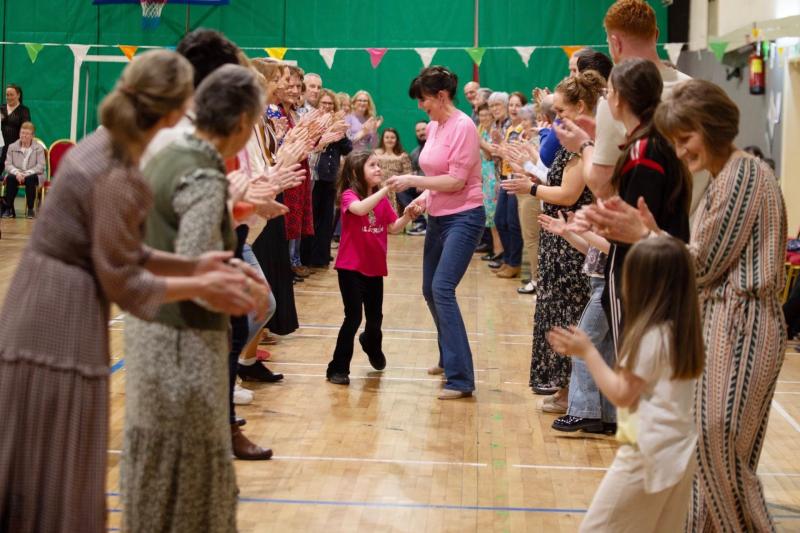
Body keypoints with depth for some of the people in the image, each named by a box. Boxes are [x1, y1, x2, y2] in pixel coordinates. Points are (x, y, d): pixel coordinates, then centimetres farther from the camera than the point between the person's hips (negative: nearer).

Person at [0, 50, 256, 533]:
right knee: (57, 474, 3)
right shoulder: (118, 177, -21)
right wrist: (202, 288, -7)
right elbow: (123, 282, -16)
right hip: (62, 321, -9)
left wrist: (191, 265, 6)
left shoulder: (106, 146, 6)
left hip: (46, 312, 9)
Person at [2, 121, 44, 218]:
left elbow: (41, 166, -9)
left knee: (30, 179, -37)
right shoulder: (12, 147, 9)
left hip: (32, 175, -2)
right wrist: (16, 173, -20)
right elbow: (8, 164, 2)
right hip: (16, 175, 2)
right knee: (10, 178, -32)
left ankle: (30, 209, -27)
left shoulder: (39, 148, 0)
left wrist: (26, 173, -22)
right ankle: (9, 208, -27)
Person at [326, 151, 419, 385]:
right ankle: (338, 368, 0)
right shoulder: (349, 195, -13)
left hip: (375, 267, 6)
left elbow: (393, 227, 7)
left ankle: (372, 347, 47)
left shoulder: (382, 199, 7)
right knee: (354, 317, -11)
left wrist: (408, 215, -11)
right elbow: (360, 208, -35)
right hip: (351, 267, -6)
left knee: (375, 316, 14)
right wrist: (386, 189, -39)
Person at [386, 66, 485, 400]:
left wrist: (413, 181, -20)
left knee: (443, 288, -19)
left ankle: (461, 378, -18)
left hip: (463, 218, -9)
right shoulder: (433, 127, 9)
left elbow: (456, 180, -20)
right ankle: (449, 358, 35)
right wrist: (424, 197, 2)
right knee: (430, 291, 15)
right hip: (438, 217, 9)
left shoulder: (463, 127, -15)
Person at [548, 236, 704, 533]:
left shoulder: (651, 336, -19)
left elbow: (621, 394, -14)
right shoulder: (684, 330, 6)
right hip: (678, 451, 9)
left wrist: (587, 352, -7)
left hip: (647, 455, -9)